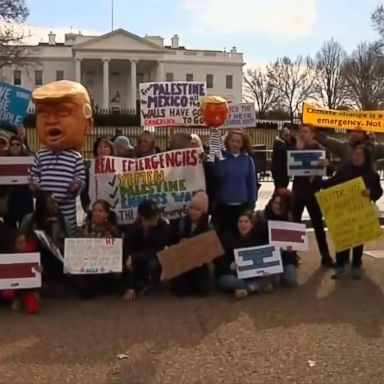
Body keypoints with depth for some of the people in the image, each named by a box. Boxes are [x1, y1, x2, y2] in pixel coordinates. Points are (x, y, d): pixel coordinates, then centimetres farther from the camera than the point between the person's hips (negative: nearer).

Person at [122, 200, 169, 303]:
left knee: (153, 263, -35)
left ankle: (153, 283, 0)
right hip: (138, 263, 2)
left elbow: (156, 251, -24)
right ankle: (142, 281, 15)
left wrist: (134, 257, -27)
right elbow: (126, 257, -24)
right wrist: (129, 287, -27)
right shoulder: (132, 230, -22)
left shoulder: (163, 226, -25)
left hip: (154, 259, -2)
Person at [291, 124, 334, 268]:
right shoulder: (296, 149, 5)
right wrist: (298, 149, -16)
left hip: (314, 191, -1)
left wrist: (327, 164, -24)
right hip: (298, 191, 1)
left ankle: (325, 255, 8)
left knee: (318, 224, 4)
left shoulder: (320, 149, 3)